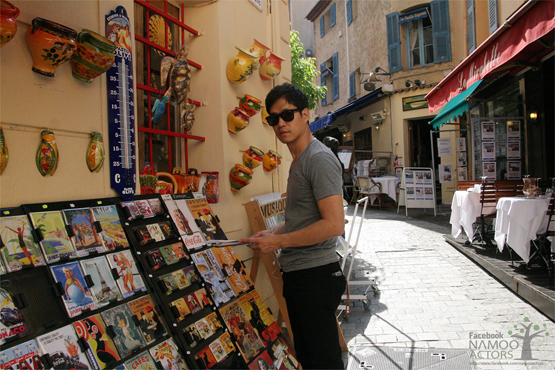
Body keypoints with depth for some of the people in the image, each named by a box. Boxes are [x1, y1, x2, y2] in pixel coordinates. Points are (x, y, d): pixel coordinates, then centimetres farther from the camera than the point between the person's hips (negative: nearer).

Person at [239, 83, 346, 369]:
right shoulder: (298, 160, 16)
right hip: (296, 273, 10)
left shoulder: (320, 159, -16)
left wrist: (279, 241, -17)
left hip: (316, 273, -10)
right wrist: (275, 232, 9)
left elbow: (334, 225, -24)